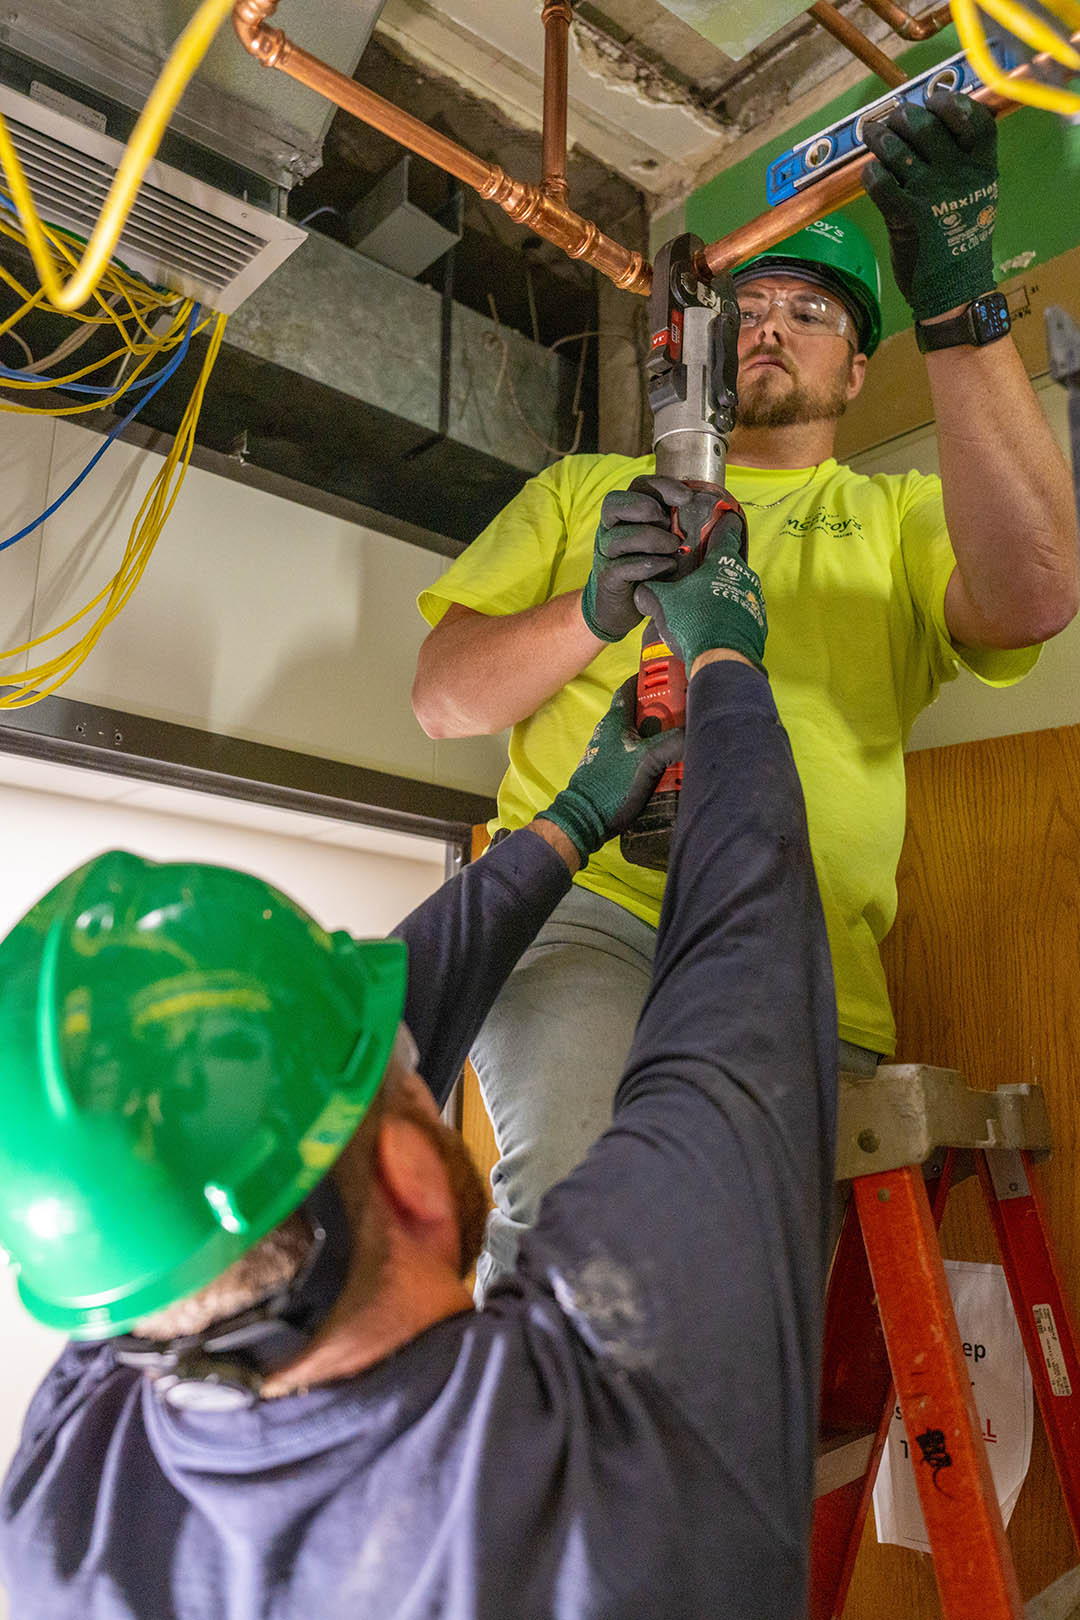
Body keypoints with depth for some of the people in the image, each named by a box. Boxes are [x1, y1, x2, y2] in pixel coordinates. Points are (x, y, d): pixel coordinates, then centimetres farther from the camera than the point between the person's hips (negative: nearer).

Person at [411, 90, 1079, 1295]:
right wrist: (591, 611, -10)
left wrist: (956, 301, -13)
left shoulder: (900, 515, 19)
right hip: (586, 905, -1)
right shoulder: (583, 490, 21)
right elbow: (442, 698, 10)